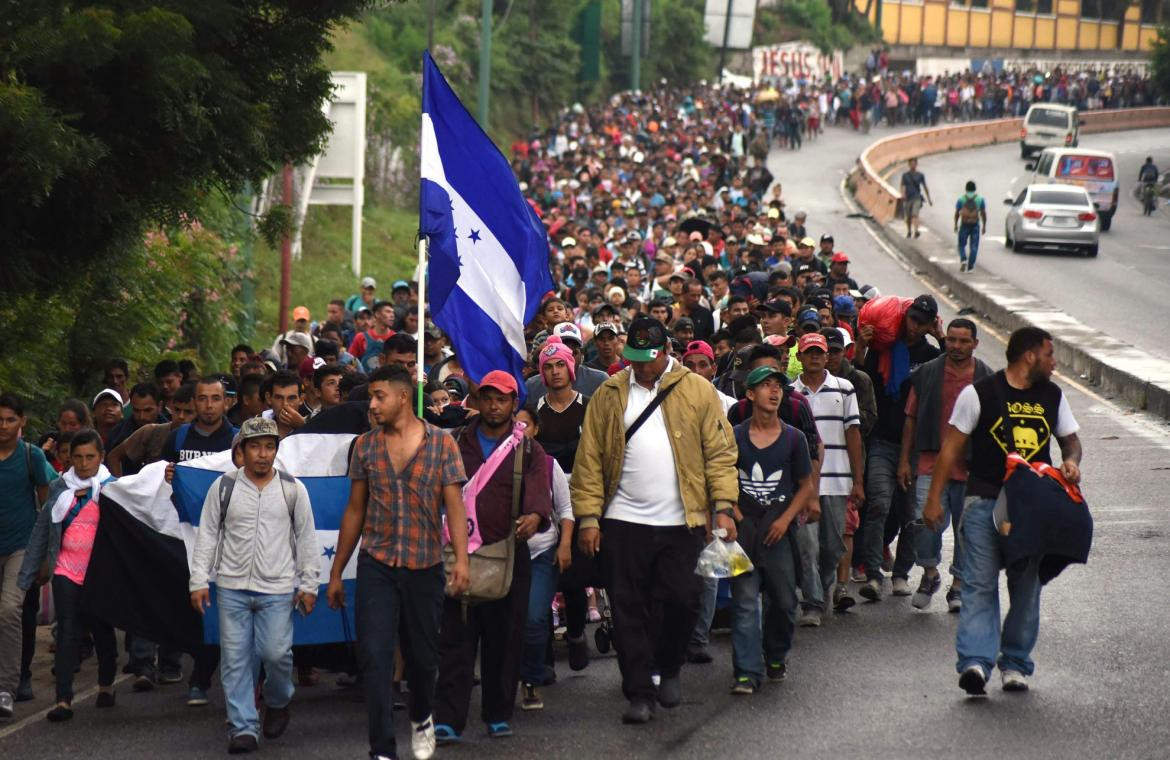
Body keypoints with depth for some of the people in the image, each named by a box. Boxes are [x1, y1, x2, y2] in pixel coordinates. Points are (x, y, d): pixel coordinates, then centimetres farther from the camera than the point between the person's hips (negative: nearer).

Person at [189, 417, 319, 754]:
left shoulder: (293, 490, 4)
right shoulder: (223, 487, 3)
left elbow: (306, 538, 8)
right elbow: (207, 534, 7)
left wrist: (308, 585, 5)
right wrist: (198, 580, 2)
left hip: (278, 589, -1)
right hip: (232, 587, 1)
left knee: (276, 653, -7)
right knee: (235, 659, -1)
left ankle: (278, 701, 24)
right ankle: (243, 727, 5)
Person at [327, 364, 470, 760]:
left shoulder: (441, 443, -2)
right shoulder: (365, 445, 5)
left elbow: (454, 504, -5)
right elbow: (355, 510, 10)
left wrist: (461, 558, -18)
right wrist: (336, 572, 10)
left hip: (425, 565, -1)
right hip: (376, 565, 1)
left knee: (422, 654, 12)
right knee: (375, 657, -9)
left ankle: (421, 719, 41)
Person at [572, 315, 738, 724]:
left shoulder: (698, 391, 3)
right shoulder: (608, 395, 5)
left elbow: (720, 452, 1)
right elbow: (589, 458, 3)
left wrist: (723, 507, -9)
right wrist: (588, 516, -4)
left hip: (681, 522, -1)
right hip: (623, 522, 1)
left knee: (681, 600, 1)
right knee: (628, 609, 1)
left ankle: (669, 670, 26)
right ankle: (639, 692, 8)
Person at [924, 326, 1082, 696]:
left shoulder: (1053, 397, 11)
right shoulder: (979, 394, -4)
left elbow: (1070, 440, 23)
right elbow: (952, 447, 0)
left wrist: (1071, 461, -2)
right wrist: (934, 498, -3)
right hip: (984, 502, -5)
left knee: (1026, 587, 7)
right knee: (980, 584, -12)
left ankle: (1015, 663, 16)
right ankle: (975, 662, -20)